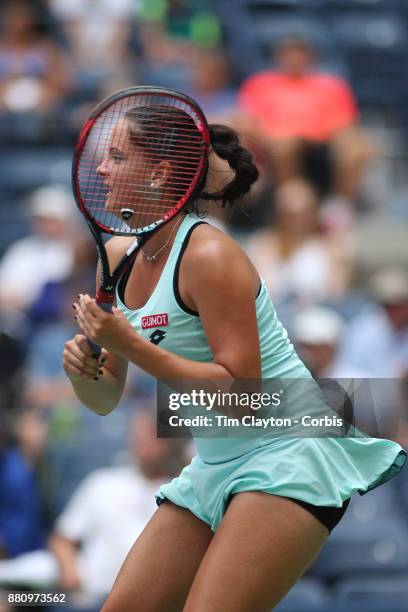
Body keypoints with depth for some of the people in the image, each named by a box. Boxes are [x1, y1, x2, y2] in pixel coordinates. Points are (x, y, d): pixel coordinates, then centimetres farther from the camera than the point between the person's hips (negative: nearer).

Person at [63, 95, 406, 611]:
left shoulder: (208, 255, -18)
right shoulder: (118, 257, 6)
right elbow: (106, 400, 13)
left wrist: (131, 346, -25)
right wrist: (84, 372, -11)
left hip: (285, 457, -8)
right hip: (214, 467, 8)